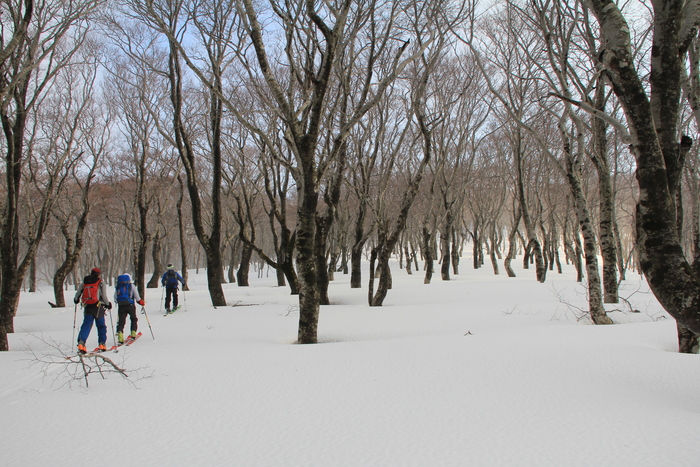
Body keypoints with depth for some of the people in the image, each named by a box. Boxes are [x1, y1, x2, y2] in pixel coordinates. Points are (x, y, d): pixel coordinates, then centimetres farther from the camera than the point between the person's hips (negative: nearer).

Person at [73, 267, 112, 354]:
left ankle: (81, 342, -18)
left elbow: (77, 294, 12)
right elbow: (104, 296, -6)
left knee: (86, 325, 2)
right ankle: (102, 344, 6)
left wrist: (76, 300, 34)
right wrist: (108, 304, 9)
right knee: (101, 326, 9)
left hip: (87, 307, 3)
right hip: (98, 307, -3)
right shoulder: (101, 283, 0)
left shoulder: (84, 283, 10)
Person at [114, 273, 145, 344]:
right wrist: (141, 302, 14)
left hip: (121, 306, 2)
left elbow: (115, 299, 7)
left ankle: (119, 332, -13)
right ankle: (133, 333, 12)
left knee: (121, 321, 5)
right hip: (130, 305, -2)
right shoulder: (132, 286, 1)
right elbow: (137, 297, -2)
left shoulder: (117, 287, 8)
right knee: (133, 319, 17)